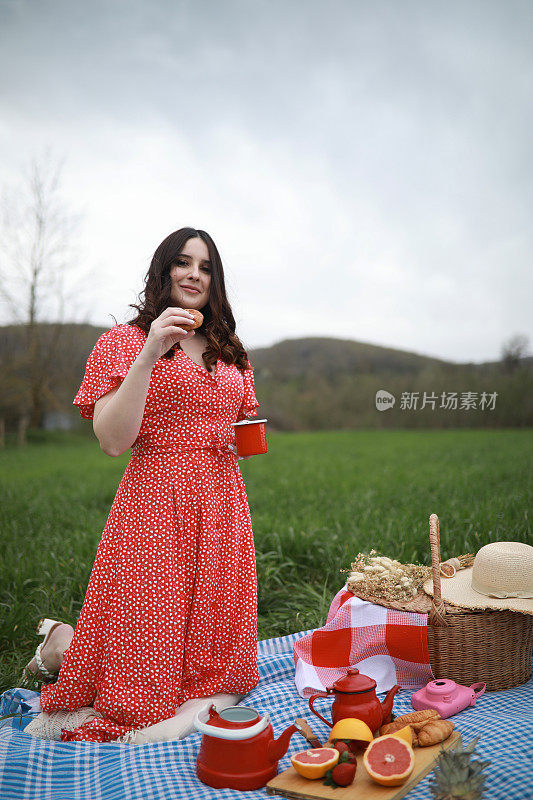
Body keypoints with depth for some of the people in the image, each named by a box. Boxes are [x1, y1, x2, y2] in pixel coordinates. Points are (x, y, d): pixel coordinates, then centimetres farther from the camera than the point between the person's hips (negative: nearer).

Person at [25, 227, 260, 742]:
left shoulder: (229, 352, 15)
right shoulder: (125, 341, -1)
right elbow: (113, 441, -13)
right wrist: (149, 354, -20)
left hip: (222, 506, 6)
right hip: (154, 507, -6)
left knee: (217, 670, 12)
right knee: (145, 691, -1)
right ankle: (62, 644, 28)